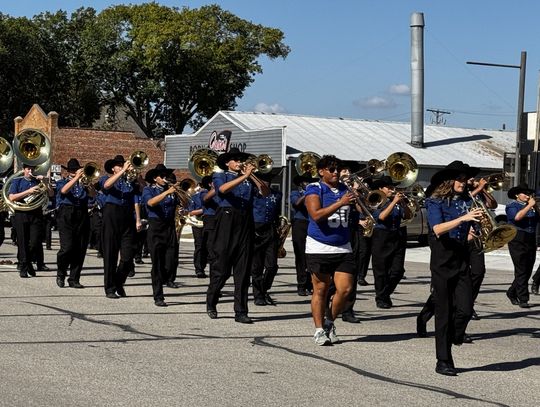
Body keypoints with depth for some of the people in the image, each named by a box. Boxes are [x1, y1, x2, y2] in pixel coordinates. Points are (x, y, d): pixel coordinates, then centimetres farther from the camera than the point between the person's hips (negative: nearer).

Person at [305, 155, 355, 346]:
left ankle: (329, 323, 18)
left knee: (345, 289, -3)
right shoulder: (314, 189, -3)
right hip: (319, 249, -4)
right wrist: (340, 203, -24)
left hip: (343, 248, 4)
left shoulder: (346, 189, 13)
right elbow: (316, 215, -18)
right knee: (320, 290, 1)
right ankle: (319, 330, 10)